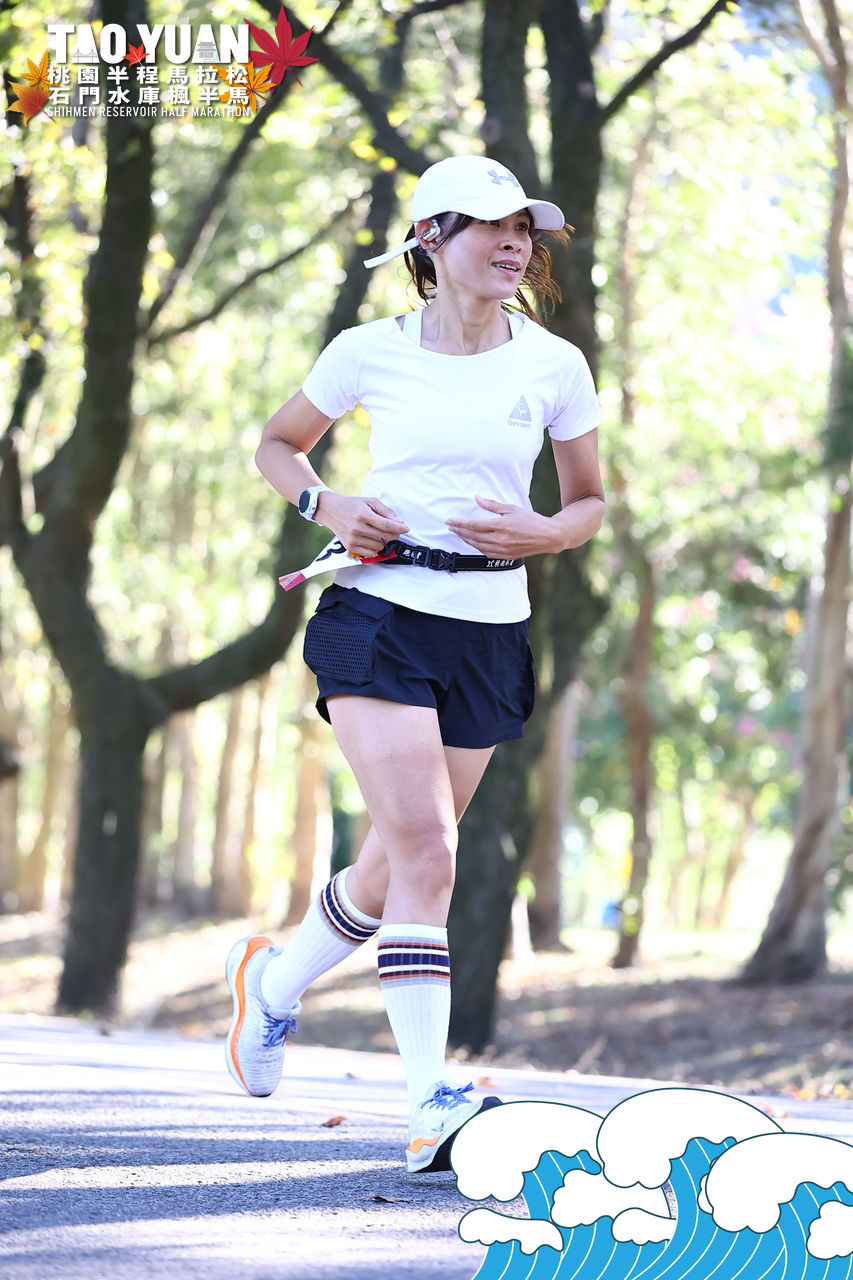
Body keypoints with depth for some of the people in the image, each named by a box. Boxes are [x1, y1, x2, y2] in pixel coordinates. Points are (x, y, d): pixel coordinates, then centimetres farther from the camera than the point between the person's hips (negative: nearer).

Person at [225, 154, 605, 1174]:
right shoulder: (371, 353, 1)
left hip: (490, 631, 3)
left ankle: (275, 981, 41)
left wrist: (542, 534, -7)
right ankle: (430, 1108, -18)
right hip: (379, 617, -3)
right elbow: (275, 446, 15)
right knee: (425, 853, -18)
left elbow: (590, 501, 15)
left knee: (399, 862, 12)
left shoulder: (554, 365, 4)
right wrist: (327, 506, -5)